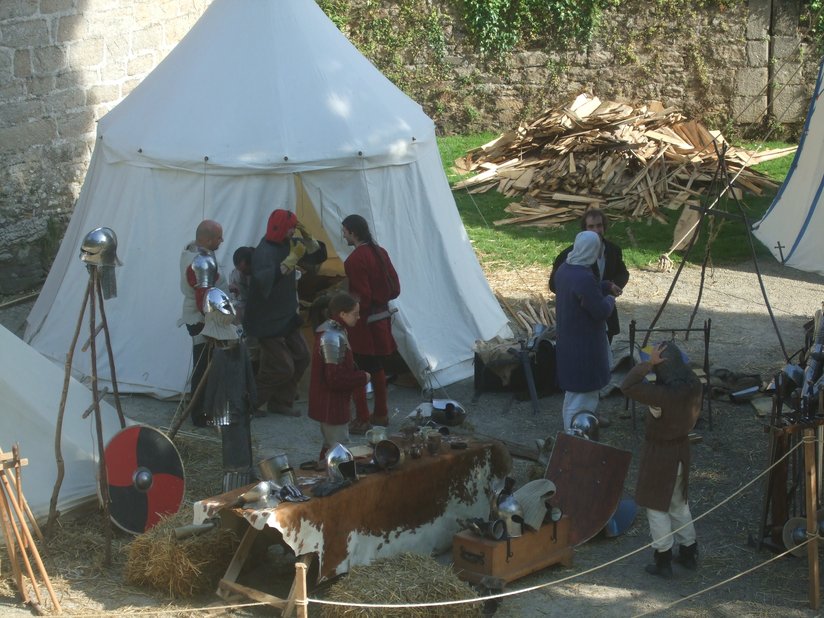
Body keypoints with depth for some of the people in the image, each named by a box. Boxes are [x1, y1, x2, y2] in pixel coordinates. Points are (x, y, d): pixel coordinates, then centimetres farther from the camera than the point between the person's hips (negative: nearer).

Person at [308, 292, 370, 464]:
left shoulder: (333, 332, 8)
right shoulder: (333, 339, -25)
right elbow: (335, 379, -27)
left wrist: (358, 374, 4)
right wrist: (362, 378, -15)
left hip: (331, 404, 10)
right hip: (332, 405, -10)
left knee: (331, 446, 21)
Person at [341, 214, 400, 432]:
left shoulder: (355, 260, -19)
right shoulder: (380, 253, 6)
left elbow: (361, 298, -22)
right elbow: (395, 288, 10)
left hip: (363, 323, -9)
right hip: (381, 318, 9)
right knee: (377, 368, 18)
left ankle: (361, 420, -1)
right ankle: (381, 414, 27)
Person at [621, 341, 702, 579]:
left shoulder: (664, 394, -31)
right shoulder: (693, 386, -10)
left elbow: (627, 386, -33)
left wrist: (649, 363, -31)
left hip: (659, 453, -7)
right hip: (682, 448, 7)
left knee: (656, 506, 8)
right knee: (679, 503, 23)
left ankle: (663, 561, 15)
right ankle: (689, 552, 32)